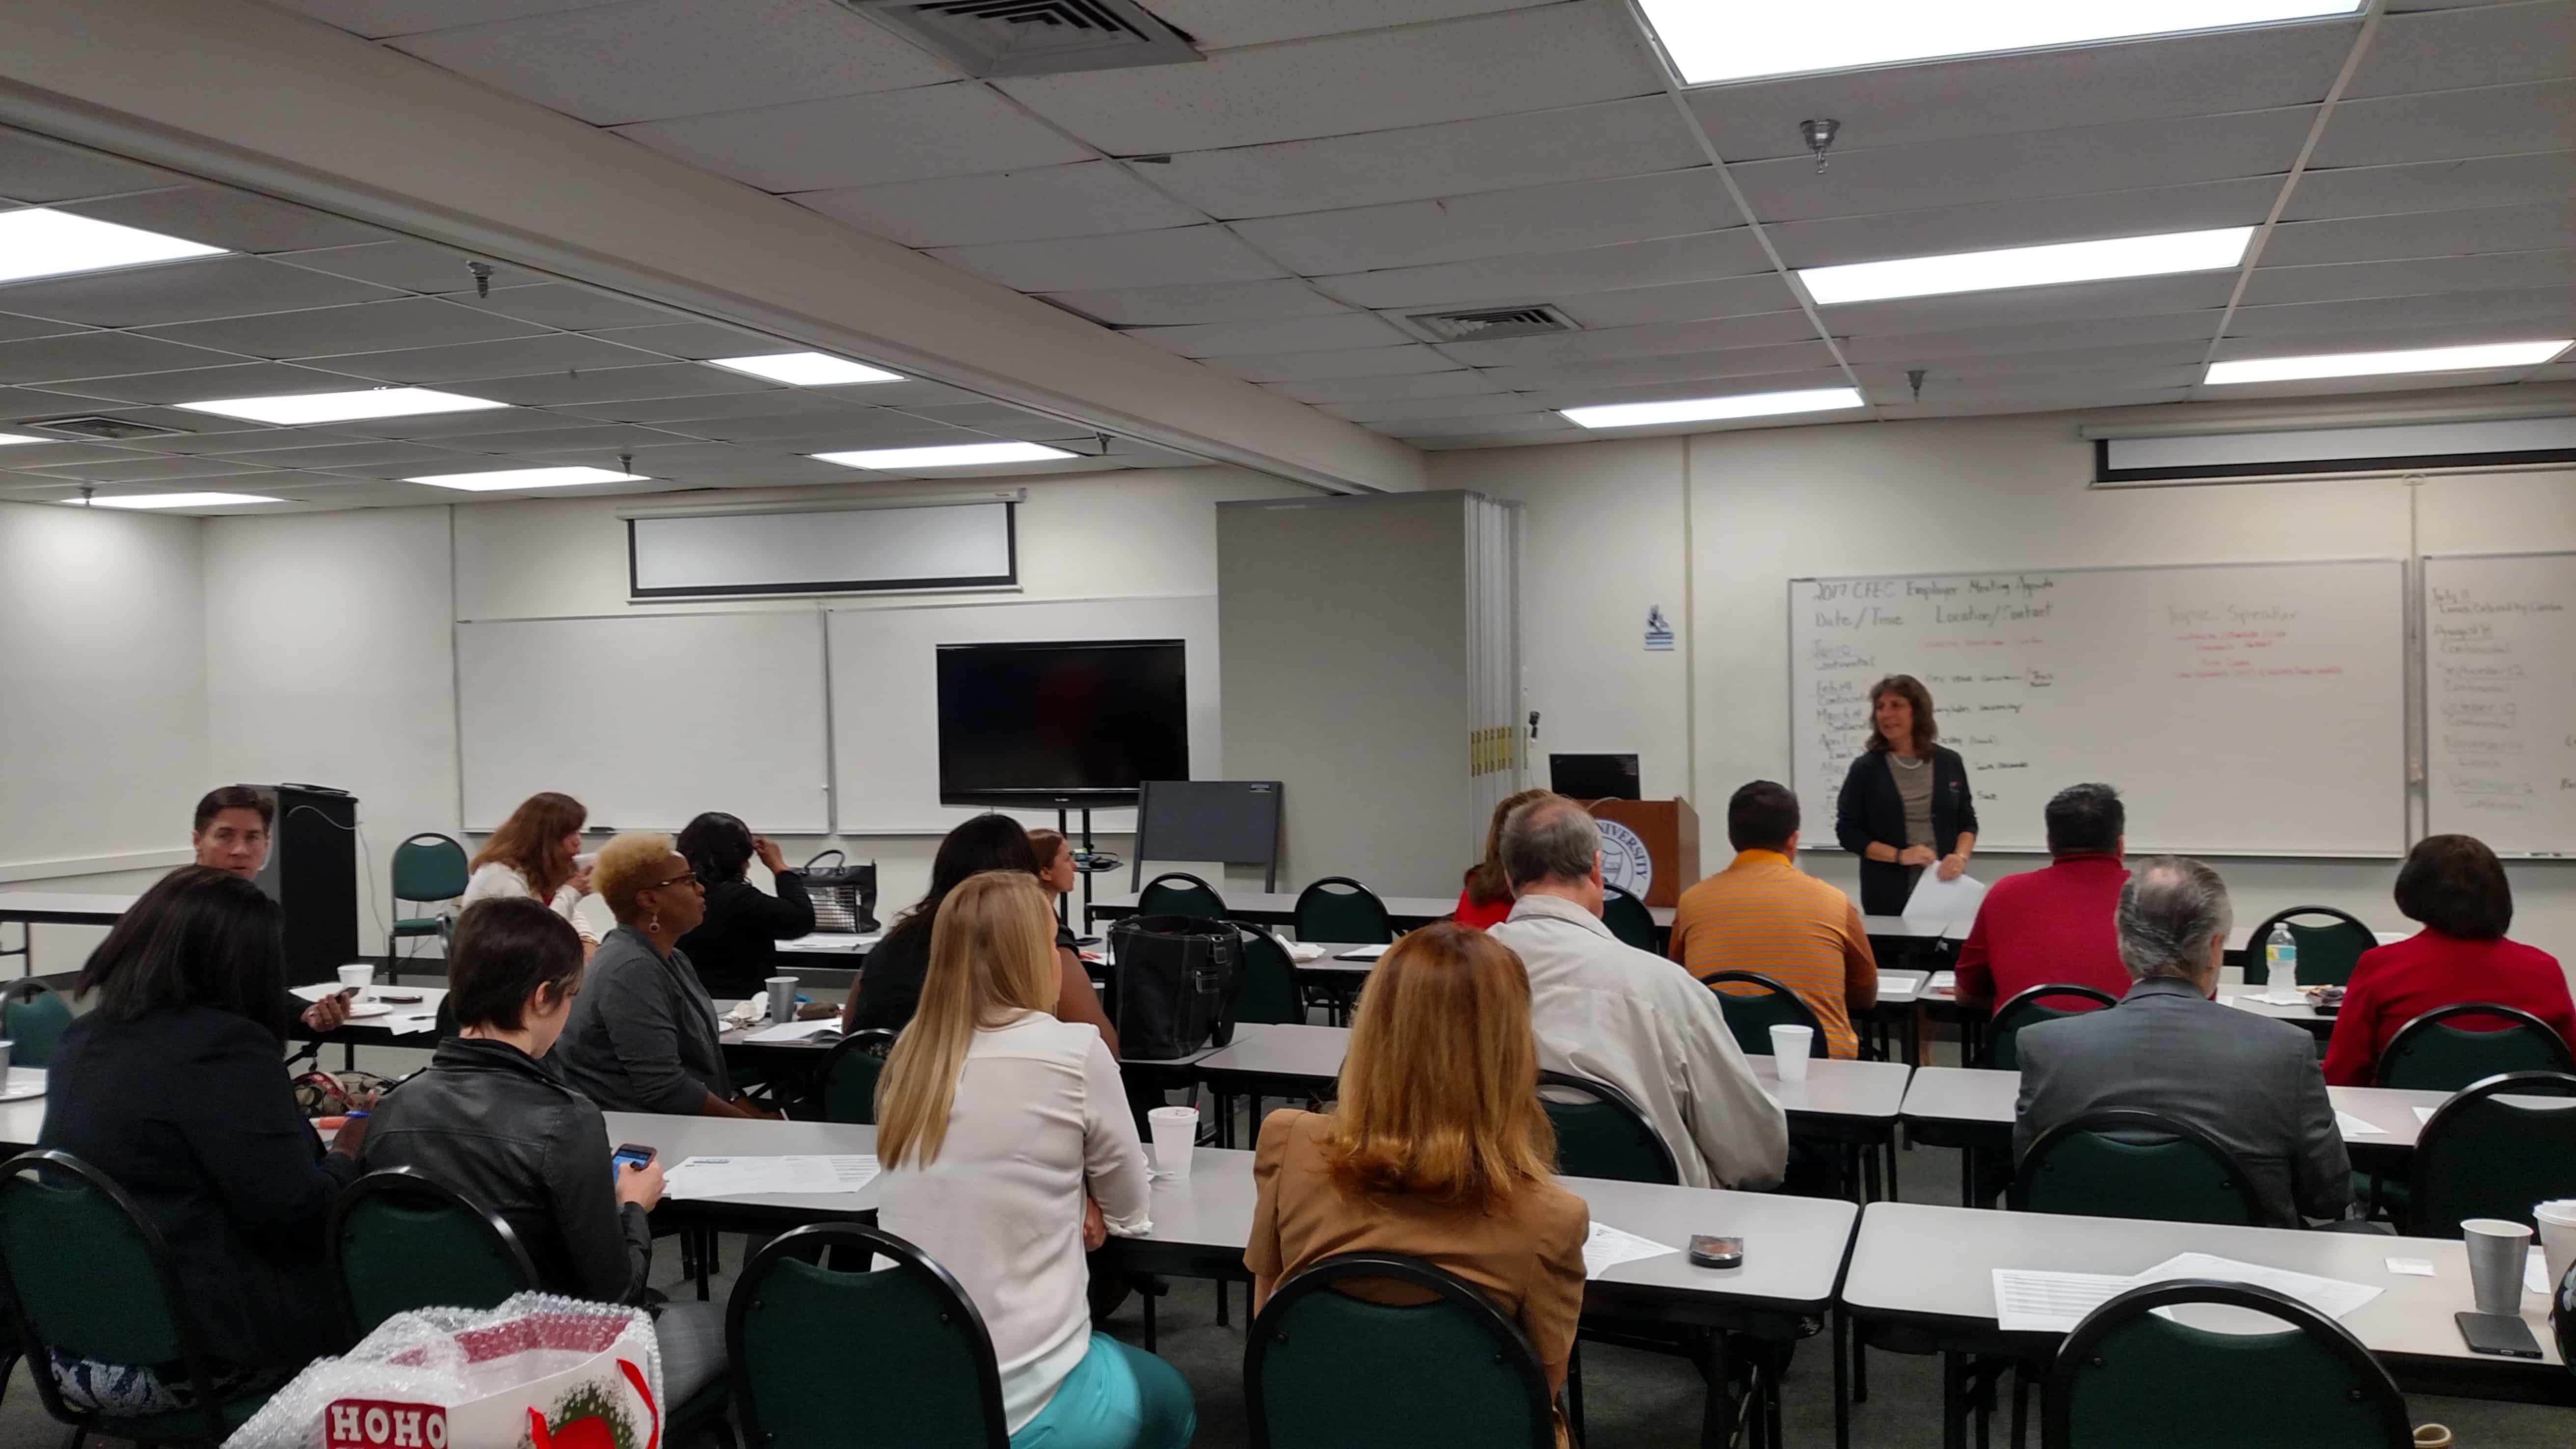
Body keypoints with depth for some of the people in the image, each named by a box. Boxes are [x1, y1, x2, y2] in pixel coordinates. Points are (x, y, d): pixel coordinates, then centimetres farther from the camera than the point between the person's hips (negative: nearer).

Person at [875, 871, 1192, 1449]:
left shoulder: (912, 1052, 4)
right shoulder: (1074, 1052, -12)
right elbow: (1129, 1213, 2)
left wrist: (1063, 1205, 4)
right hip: (1018, 1402, -5)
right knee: (1167, 1399, 28)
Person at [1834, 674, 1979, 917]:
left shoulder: (1950, 763, 5)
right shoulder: (1865, 768, -2)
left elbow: (1967, 822, 11)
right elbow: (1848, 832, -3)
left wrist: (1961, 857, -9)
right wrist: (1900, 856, -14)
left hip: (1944, 886, 2)